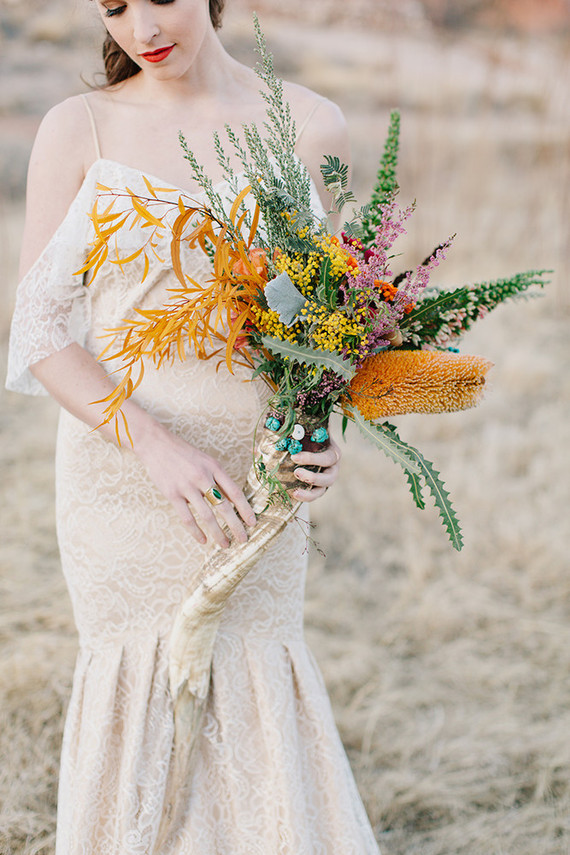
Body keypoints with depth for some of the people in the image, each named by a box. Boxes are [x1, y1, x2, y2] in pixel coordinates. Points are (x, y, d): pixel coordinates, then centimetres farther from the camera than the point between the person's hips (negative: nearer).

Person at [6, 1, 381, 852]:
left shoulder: (311, 128, 2)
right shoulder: (78, 129, -1)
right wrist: (155, 443, -18)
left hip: (250, 482, 1)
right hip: (118, 474, 0)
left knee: (251, 679, 3)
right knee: (142, 687, 6)